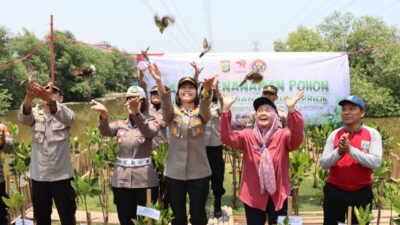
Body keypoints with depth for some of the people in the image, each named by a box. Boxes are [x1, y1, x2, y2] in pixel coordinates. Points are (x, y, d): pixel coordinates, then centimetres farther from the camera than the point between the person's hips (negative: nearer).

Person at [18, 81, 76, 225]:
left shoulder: (64, 113, -2)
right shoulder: (35, 113, 3)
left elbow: (68, 117, -26)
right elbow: (23, 118, -20)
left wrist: (49, 99, -45)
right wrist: (29, 98, -42)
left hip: (61, 176, -2)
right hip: (38, 176, 2)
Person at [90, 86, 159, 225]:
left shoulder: (151, 122, -1)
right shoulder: (120, 124, 8)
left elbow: (150, 132, -25)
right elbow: (106, 131, -12)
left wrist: (137, 113, -45)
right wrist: (104, 116, -35)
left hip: (145, 181, -3)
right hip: (121, 181, 3)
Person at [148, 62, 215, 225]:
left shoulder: (201, 112, 1)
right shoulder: (172, 113, 3)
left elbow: (206, 105, -22)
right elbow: (165, 103, -20)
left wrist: (207, 89, -46)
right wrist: (159, 82, -41)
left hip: (199, 172, -1)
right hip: (174, 173, 1)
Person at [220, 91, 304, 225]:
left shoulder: (282, 135, -5)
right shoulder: (248, 136, 0)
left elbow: (297, 138, -25)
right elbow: (227, 137, -14)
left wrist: (292, 109, -40)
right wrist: (226, 108, -26)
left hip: (278, 195, -1)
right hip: (252, 195, 1)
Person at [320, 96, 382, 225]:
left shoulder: (372, 134, -3)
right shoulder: (335, 134, 1)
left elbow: (376, 163, -16)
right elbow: (323, 163, -4)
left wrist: (351, 149, -24)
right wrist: (339, 151, -21)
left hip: (362, 191, -1)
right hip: (334, 190, 1)